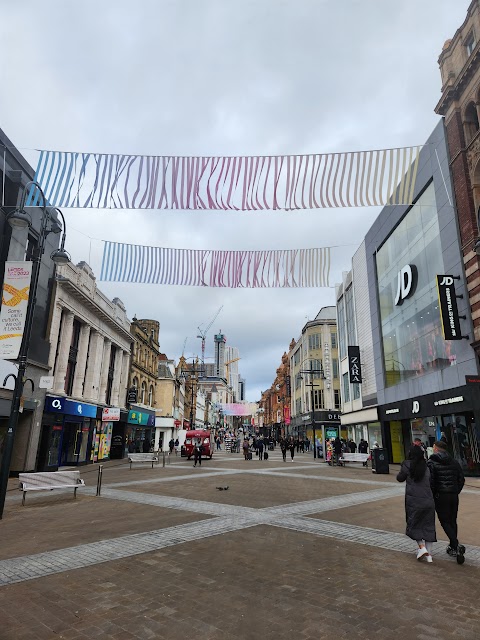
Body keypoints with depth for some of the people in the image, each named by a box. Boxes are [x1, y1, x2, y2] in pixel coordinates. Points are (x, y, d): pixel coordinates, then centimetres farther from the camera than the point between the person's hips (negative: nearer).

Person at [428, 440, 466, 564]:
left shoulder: (432, 463, -9)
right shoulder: (454, 462, 8)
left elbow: (430, 482, -14)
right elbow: (461, 479, 9)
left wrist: (431, 496, -1)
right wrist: (456, 492, 17)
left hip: (440, 496, -6)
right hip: (454, 496, 6)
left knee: (445, 522, 1)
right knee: (453, 521, 17)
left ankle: (456, 546, -11)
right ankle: (453, 547, 25)